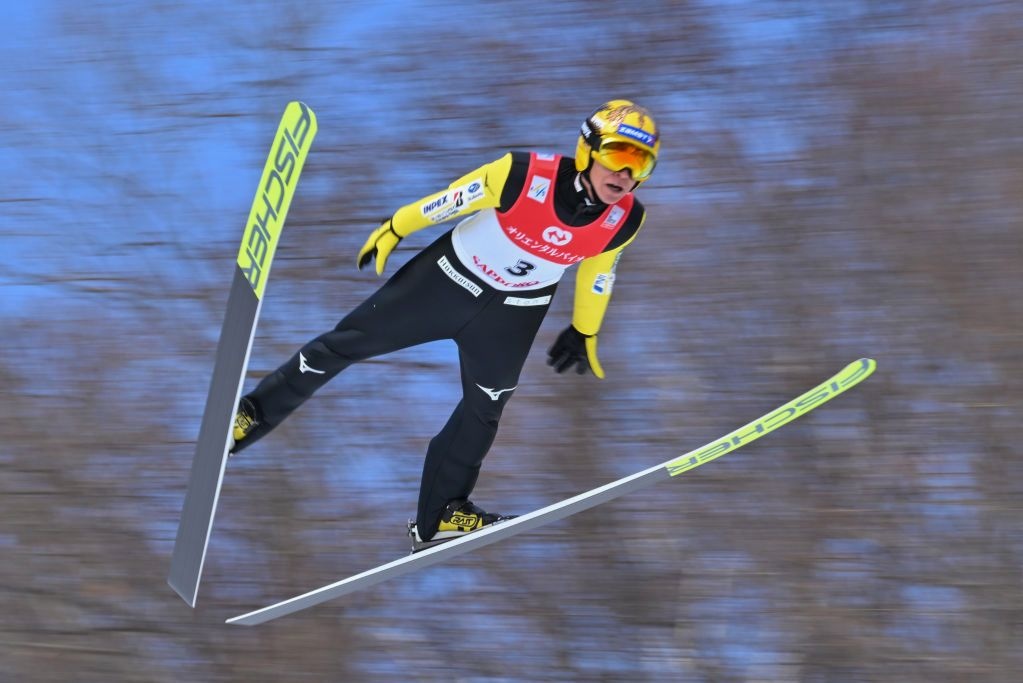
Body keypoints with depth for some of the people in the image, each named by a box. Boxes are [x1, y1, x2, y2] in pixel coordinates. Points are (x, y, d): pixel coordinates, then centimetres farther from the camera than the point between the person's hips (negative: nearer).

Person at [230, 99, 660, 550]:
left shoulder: (624, 221, -19)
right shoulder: (524, 177, -32)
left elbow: (597, 272, 2)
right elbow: (453, 199, -16)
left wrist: (584, 332, 15)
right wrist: (395, 229, -4)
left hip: (513, 313, 3)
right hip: (451, 276, -3)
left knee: (483, 410, 10)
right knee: (347, 343, 3)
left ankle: (440, 516, 26)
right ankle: (255, 413, 19)